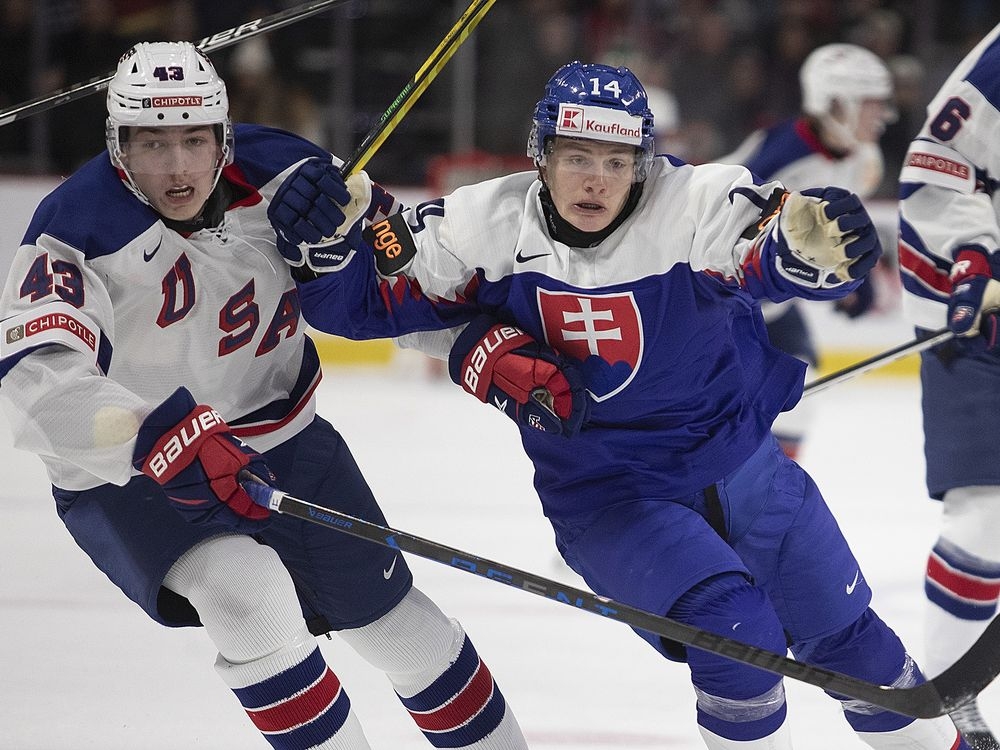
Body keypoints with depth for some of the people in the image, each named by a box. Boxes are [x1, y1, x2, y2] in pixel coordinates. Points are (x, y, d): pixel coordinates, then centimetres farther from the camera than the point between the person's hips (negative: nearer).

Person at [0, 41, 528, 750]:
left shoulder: (278, 171, -13)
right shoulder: (77, 232, -28)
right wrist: (167, 439, -54)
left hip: (281, 434, 5)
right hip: (132, 479, -5)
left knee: (387, 611, 14)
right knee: (249, 600, -29)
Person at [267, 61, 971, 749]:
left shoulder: (698, 203, -20)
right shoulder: (488, 226, -13)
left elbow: (790, 254, -33)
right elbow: (363, 298, -7)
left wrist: (815, 237, -56)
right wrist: (331, 237, -27)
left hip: (736, 457, 1)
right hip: (607, 498, -1)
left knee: (844, 633, 11)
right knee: (735, 631, -24)